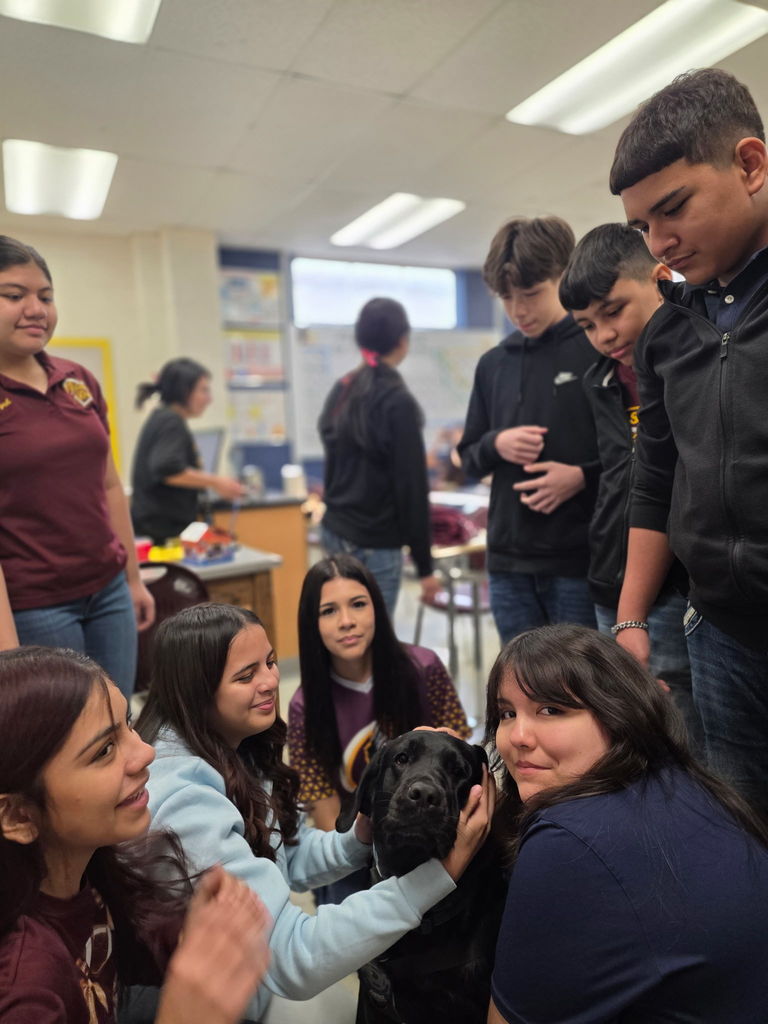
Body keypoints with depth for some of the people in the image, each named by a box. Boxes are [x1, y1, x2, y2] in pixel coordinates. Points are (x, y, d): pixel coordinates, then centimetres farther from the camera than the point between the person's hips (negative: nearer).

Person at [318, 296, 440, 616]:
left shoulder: (341, 391, 8)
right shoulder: (398, 401, -14)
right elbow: (411, 486, -14)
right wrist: (425, 564, -10)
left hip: (335, 530, 8)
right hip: (375, 543, -8)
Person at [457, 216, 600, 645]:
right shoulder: (493, 364, 11)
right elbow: (470, 460, 16)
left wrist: (584, 476, -18)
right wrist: (496, 445, -5)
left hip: (582, 560, -4)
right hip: (509, 561, 5)